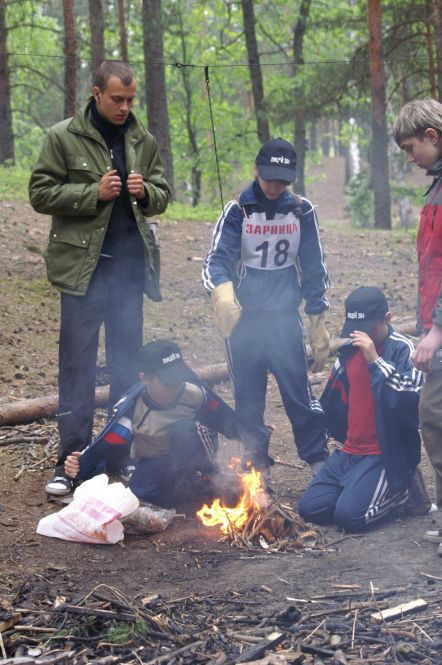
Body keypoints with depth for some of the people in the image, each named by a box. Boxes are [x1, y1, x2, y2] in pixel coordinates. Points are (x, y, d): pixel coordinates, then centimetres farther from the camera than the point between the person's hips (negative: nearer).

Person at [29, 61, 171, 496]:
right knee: (77, 364, 0)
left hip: (131, 264, 4)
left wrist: (146, 191, -7)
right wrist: (94, 193, -17)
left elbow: (162, 195, 17)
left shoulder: (143, 141, 9)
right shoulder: (64, 138, -3)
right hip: (84, 264, -4)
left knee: (128, 361, 11)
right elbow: (40, 193, -5)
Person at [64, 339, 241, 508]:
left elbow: (228, 420, -10)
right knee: (140, 488, -31)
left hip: (192, 456, -1)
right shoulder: (130, 408, -27)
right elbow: (107, 449, -25)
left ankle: (205, 476, -11)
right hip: (153, 464, 1)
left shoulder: (195, 393, -25)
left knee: (185, 430, -35)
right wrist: (81, 467, -39)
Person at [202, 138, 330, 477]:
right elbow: (217, 260, -13)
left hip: (286, 317, 0)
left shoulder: (302, 211, 1)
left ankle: (320, 462, 8)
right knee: (249, 399, 6)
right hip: (243, 319, 0)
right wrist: (222, 293, -36)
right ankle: (258, 466, 18)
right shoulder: (238, 211, -4)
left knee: (299, 393, -5)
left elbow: (314, 269, 7)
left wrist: (318, 323, 6)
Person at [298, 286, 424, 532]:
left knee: (350, 515, -22)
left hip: (389, 454, -7)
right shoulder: (350, 349, 9)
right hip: (350, 452, 7)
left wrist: (375, 360, -29)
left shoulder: (402, 350, -11)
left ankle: (403, 489, 3)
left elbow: (408, 402, -28)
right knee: (310, 508, -6)